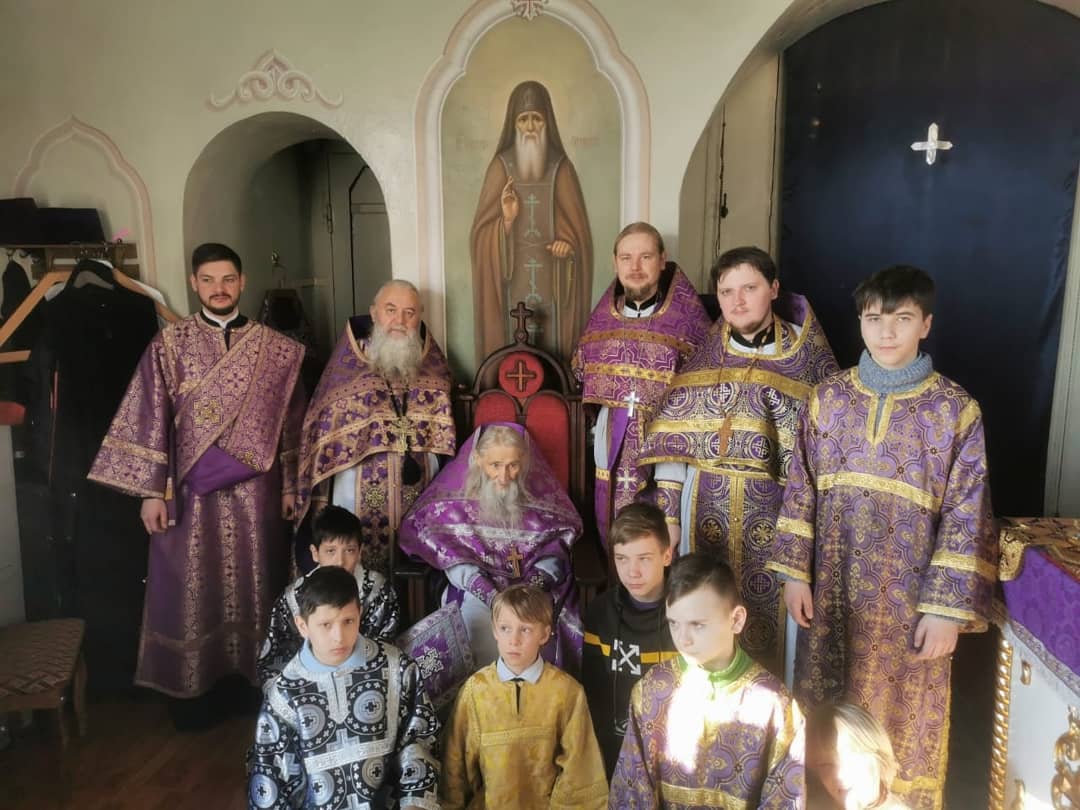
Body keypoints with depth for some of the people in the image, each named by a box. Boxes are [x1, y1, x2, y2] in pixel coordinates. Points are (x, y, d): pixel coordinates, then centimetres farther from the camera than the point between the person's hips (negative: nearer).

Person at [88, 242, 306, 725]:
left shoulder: (273, 348, 3)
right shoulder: (169, 345, -1)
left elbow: (289, 421, 5)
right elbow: (151, 420, -2)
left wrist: (290, 485, 3)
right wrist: (151, 490, -6)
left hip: (255, 489, 1)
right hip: (191, 489, -1)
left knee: (255, 581, 10)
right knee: (192, 586, 7)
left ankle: (260, 675, 26)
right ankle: (192, 685, 22)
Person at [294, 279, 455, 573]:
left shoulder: (434, 368, 6)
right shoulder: (347, 366, 0)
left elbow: (446, 435, 9)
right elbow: (324, 430, 0)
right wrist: (321, 505, -2)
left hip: (420, 492, 2)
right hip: (362, 491, -2)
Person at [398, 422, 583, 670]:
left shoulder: (538, 493, 3)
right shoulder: (459, 496, -2)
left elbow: (555, 546, 3)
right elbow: (452, 556, -7)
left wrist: (536, 585, -15)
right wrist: (491, 595, -20)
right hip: (478, 587, -1)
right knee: (490, 649, -27)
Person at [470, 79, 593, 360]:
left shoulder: (561, 168, 3)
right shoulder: (501, 167, 1)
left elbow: (577, 226, 6)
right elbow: (483, 232, 0)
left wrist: (568, 243, -15)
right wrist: (506, 220, -20)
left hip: (553, 278, 1)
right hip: (512, 278, -1)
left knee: (553, 349, 2)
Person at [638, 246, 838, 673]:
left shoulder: (806, 352, 0)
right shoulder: (704, 355, 4)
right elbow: (672, 439, 2)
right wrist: (667, 514, -3)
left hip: (777, 510, -1)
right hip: (708, 507, 2)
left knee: (772, 612, 6)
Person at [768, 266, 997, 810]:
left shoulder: (955, 409, -6)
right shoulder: (829, 397, 1)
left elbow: (967, 516, -7)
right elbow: (801, 488, 4)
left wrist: (949, 608, -10)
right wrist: (795, 573, 0)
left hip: (909, 596, -2)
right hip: (833, 588, 2)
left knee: (901, 714, 11)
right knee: (826, 711, 15)